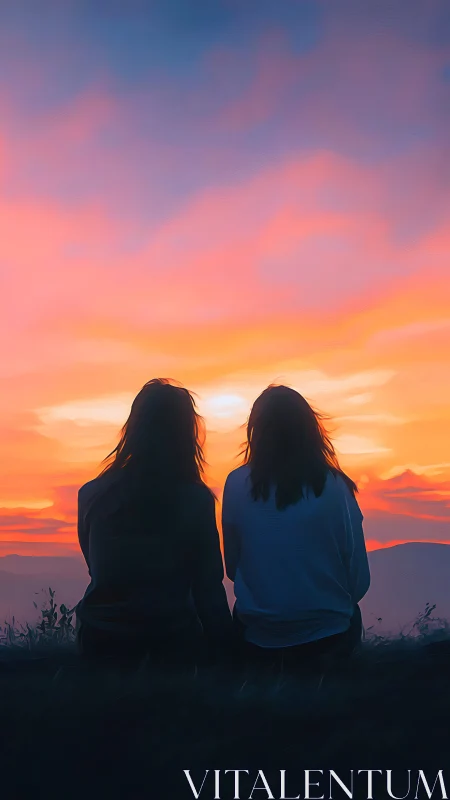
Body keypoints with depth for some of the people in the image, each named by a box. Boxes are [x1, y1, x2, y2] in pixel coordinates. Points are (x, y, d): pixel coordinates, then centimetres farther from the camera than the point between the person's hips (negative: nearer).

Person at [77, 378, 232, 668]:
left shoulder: (92, 495, -7)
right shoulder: (197, 500, -13)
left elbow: (99, 569, 8)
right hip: (174, 642, -2)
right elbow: (208, 587, -9)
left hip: (103, 640, 3)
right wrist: (221, 647, 3)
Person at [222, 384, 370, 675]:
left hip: (259, 638, 1)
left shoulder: (237, 484, -11)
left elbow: (232, 566, 0)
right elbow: (359, 580, -8)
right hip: (328, 633, 0)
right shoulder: (334, 486, -14)